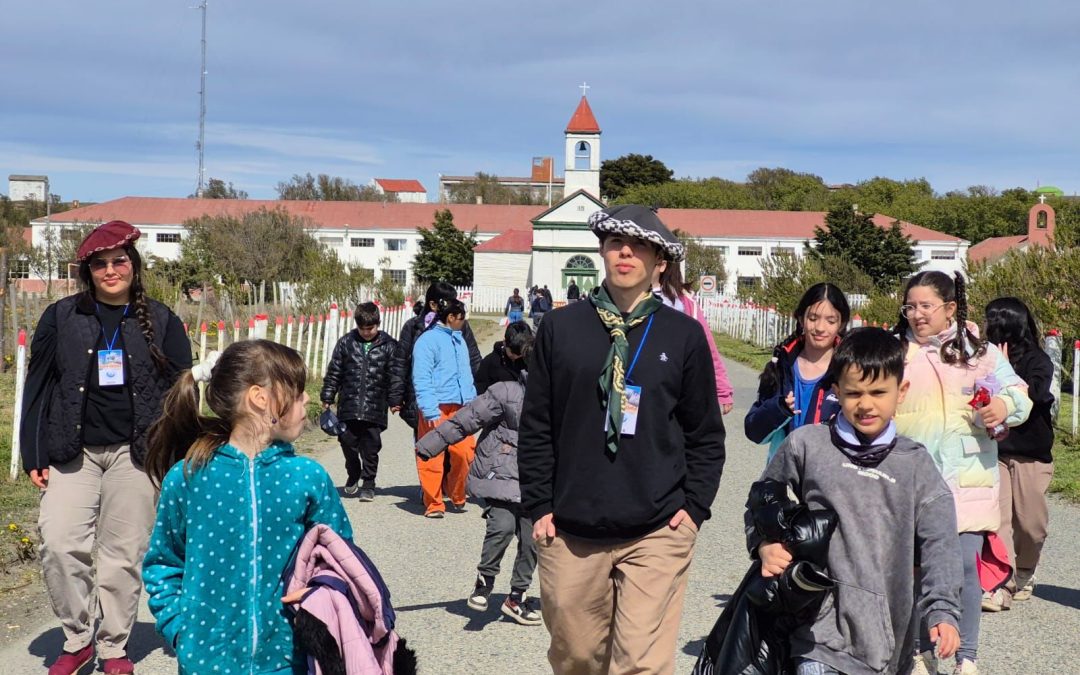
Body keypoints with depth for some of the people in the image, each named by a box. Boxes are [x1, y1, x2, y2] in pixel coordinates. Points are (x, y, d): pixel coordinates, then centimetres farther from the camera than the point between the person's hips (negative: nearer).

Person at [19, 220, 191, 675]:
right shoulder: (61, 318, 6)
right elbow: (38, 387, 7)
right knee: (60, 543, -13)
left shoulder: (160, 321, 5)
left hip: (134, 454, 0)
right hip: (73, 453, 0)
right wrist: (34, 455, 2)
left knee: (124, 553, 3)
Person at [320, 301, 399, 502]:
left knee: (371, 447, 2)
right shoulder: (346, 342, 4)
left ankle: (368, 484, 16)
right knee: (347, 441, 6)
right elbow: (333, 372, 8)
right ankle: (353, 474, 32)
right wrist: (327, 398, 6)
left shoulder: (388, 346, 1)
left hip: (375, 408, -1)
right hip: (348, 406, 1)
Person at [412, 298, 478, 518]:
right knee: (432, 458, -2)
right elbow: (421, 379, -12)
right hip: (437, 409, -6)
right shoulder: (427, 340, -7)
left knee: (464, 454, 1)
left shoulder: (459, 339, 18)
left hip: (459, 408, 6)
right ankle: (433, 504, 9)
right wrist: (430, 411, -18)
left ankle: (457, 497, 22)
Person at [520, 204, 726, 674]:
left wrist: (694, 507, 1)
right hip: (570, 532, 1)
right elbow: (536, 427, 6)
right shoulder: (561, 328, 4)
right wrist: (539, 507, 3)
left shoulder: (684, 335, 3)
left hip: (657, 534, -1)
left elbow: (706, 433, 8)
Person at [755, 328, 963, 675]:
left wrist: (942, 611, -14)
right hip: (824, 625, -2)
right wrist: (764, 544, -4)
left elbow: (938, 544, -3)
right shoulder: (806, 444, 0)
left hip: (889, 631, 2)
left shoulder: (916, 464, 4)